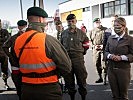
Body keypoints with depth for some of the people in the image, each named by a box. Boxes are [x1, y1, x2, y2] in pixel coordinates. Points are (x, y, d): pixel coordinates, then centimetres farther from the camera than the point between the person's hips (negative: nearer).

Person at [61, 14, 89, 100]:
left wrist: (81, 51, 7)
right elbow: (61, 45, 20)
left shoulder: (81, 33, 1)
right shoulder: (63, 33, 7)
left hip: (78, 58, -2)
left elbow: (86, 44, 12)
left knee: (81, 79, 2)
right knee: (69, 80, 10)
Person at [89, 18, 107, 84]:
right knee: (97, 64, 7)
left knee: (104, 64, -10)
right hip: (95, 49, 4)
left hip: (104, 49, -4)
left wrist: (103, 45, -11)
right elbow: (90, 40, 19)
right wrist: (94, 46, 2)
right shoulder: (92, 31, 12)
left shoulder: (105, 30, 1)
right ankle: (100, 77, 20)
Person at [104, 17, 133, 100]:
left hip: (124, 70, -4)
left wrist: (121, 57, -20)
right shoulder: (110, 38, 10)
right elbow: (106, 52, 13)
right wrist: (110, 56, -9)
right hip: (111, 69, 4)